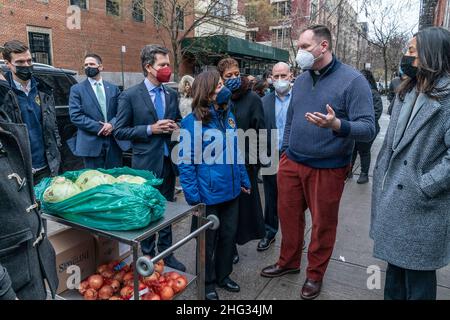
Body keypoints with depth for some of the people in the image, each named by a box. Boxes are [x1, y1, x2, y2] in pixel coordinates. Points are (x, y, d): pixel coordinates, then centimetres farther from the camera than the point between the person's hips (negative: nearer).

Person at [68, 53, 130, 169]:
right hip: (91, 144, -3)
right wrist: (99, 127, -14)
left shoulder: (113, 88, 12)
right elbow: (75, 116, -6)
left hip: (114, 142, 3)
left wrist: (112, 124, -14)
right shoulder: (77, 89, 3)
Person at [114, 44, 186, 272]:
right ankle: (147, 256, 29)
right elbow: (119, 131, -8)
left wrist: (176, 127, -6)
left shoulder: (172, 94, 6)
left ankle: (166, 253, 32)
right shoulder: (130, 96, -8)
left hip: (168, 161, 5)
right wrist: (151, 129, -18)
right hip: (146, 163, -4)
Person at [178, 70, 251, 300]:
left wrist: (244, 180, 12)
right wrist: (192, 196, -17)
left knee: (229, 235, 19)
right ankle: (207, 282, 35)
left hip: (231, 190, 6)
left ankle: (223, 275, 41)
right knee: (208, 240, 13)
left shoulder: (228, 116, 5)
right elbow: (186, 162, -15)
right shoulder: (192, 122, -14)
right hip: (208, 194, -6)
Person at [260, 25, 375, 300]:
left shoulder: (353, 80, -12)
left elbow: (368, 129, -18)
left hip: (328, 169, -5)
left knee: (323, 224, 11)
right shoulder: (300, 81, 7)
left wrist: (337, 125, -36)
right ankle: (288, 262, 38)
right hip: (292, 163, 5)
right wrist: (285, 151, 13)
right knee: (288, 215, 15)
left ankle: (315, 274, 32)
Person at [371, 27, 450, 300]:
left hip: (420, 204, -7)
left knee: (417, 268, 9)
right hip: (392, 195, 7)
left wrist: (424, 188, -20)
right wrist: (381, 174, 8)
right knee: (395, 259, 22)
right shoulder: (407, 91, 11)